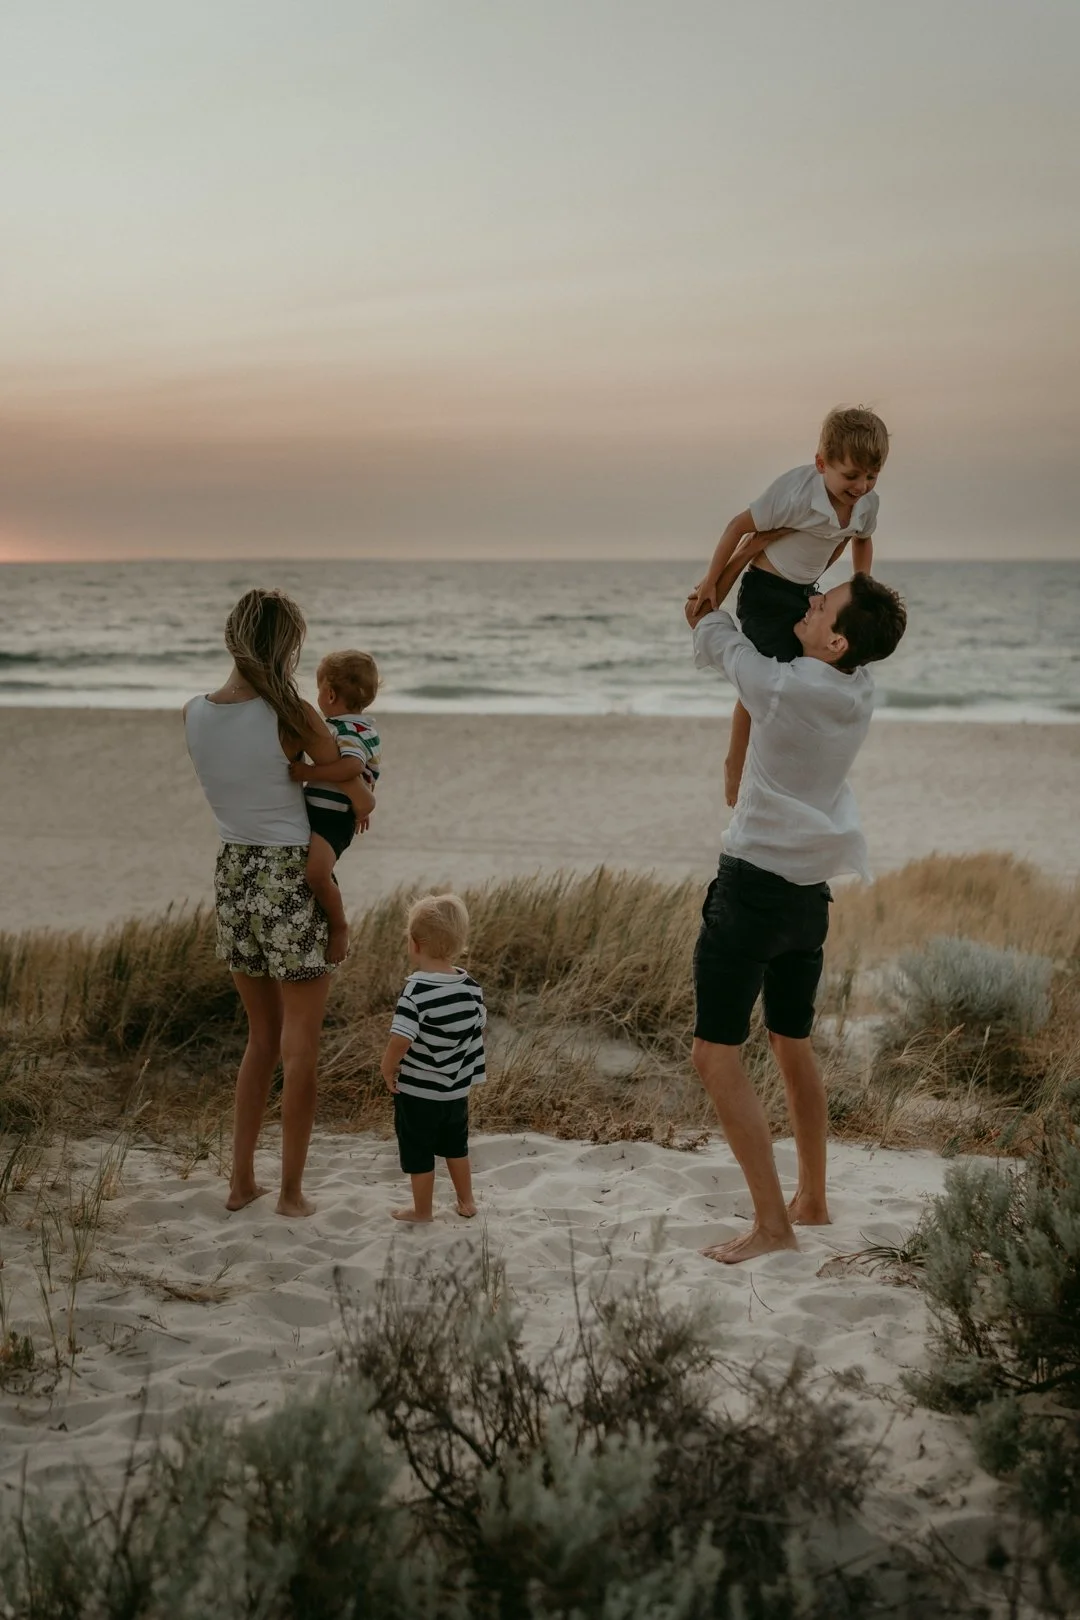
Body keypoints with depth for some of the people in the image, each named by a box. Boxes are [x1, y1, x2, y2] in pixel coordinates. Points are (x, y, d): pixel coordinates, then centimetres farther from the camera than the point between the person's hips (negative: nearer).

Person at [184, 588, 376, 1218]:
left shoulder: (194, 714, -3)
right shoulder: (294, 716, -17)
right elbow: (359, 796, -5)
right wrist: (367, 801, 18)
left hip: (233, 875, 6)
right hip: (292, 880, -5)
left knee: (263, 1036, 20)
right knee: (301, 1046, 7)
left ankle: (242, 1181, 24)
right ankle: (292, 1192, 14)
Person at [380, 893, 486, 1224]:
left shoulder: (416, 989, -25)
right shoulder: (470, 985, -7)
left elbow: (401, 1039, -30)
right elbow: (478, 1024, 7)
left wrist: (388, 1068, -12)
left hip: (418, 1090, -6)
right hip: (457, 1086, 6)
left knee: (418, 1153, 12)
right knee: (456, 1145, 25)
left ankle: (422, 1211, 25)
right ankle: (466, 1202, 36)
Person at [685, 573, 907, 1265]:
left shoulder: (785, 689, -22)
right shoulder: (859, 690, 0)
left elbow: (727, 647, -1)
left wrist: (707, 616, 20)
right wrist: (713, 621, 12)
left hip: (753, 888, -8)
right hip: (811, 892, 8)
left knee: (716, 1056, -5)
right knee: (794, 1046, 22)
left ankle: (772, 1222, -8)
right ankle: (813, 1202, 33)